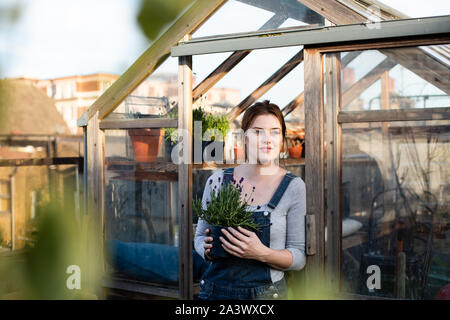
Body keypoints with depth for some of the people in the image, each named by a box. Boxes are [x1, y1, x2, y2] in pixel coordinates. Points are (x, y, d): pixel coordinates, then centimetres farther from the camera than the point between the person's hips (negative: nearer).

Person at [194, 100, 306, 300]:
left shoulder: (294, 187, -7)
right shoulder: (217, 181, 0)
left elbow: (300, 257, -7)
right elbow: (200, 236, 10)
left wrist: (262, 253, -23)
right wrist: (207, 249, -11)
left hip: (265, 293, -2)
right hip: (215, 290, 2)